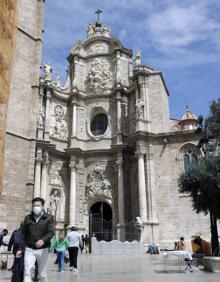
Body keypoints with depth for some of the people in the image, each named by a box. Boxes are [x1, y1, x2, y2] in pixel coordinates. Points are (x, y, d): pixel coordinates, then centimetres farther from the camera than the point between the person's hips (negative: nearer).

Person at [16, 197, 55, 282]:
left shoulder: (49, 218, -2)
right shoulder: (28, 218, 7)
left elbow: (51, 232, -13)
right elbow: (23, 234, 10)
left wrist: (43, 240, -31)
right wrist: (20, 249, 5)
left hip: (43, 249, -1)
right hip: (29, 249, 1)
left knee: (42, 273, 9)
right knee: (27, 271, -13)